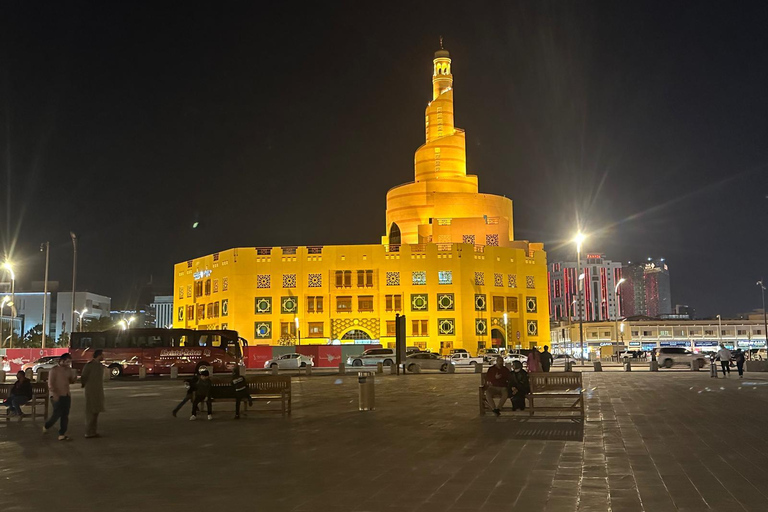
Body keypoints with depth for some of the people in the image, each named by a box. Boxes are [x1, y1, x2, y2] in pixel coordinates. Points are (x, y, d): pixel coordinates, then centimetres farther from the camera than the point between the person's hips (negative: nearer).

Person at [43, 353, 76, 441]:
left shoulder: (68, 370, 11)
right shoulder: (54, 370, -9)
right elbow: (50, 383, -14)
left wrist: (74, 378, -5)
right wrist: (54, 394, -25)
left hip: (66, 396, 7)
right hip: (57, 396, -6)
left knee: (65, 416, 4)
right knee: (57, 414, -7)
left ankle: (62, 435, 8)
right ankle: (46, 427, 20)